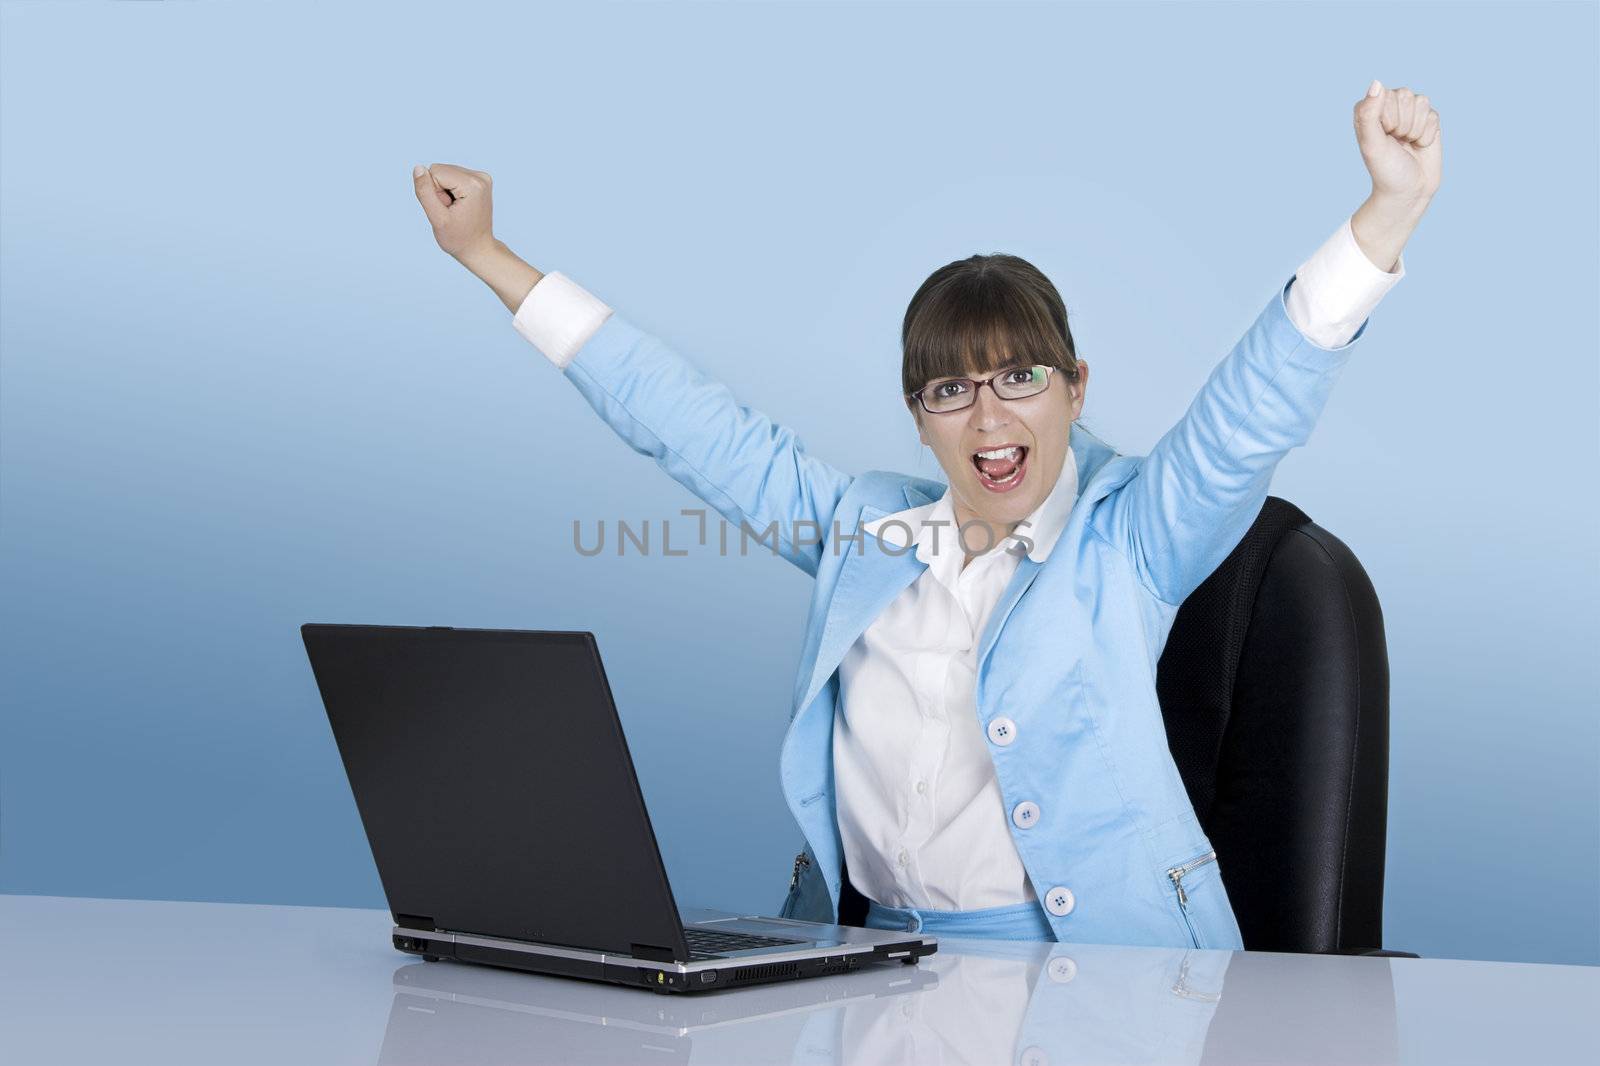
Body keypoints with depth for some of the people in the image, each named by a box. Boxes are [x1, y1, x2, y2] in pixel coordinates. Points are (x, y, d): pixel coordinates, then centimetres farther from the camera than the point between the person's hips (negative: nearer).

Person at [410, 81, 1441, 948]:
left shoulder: (1127, 537, 3)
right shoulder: (864, 525, 13)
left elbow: (1257, 408, -10)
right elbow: (695, 425, 16)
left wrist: (1393, 205, -25)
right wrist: (488, 256, 19)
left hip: (1102, 961, -3)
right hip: (890, 962, 4)